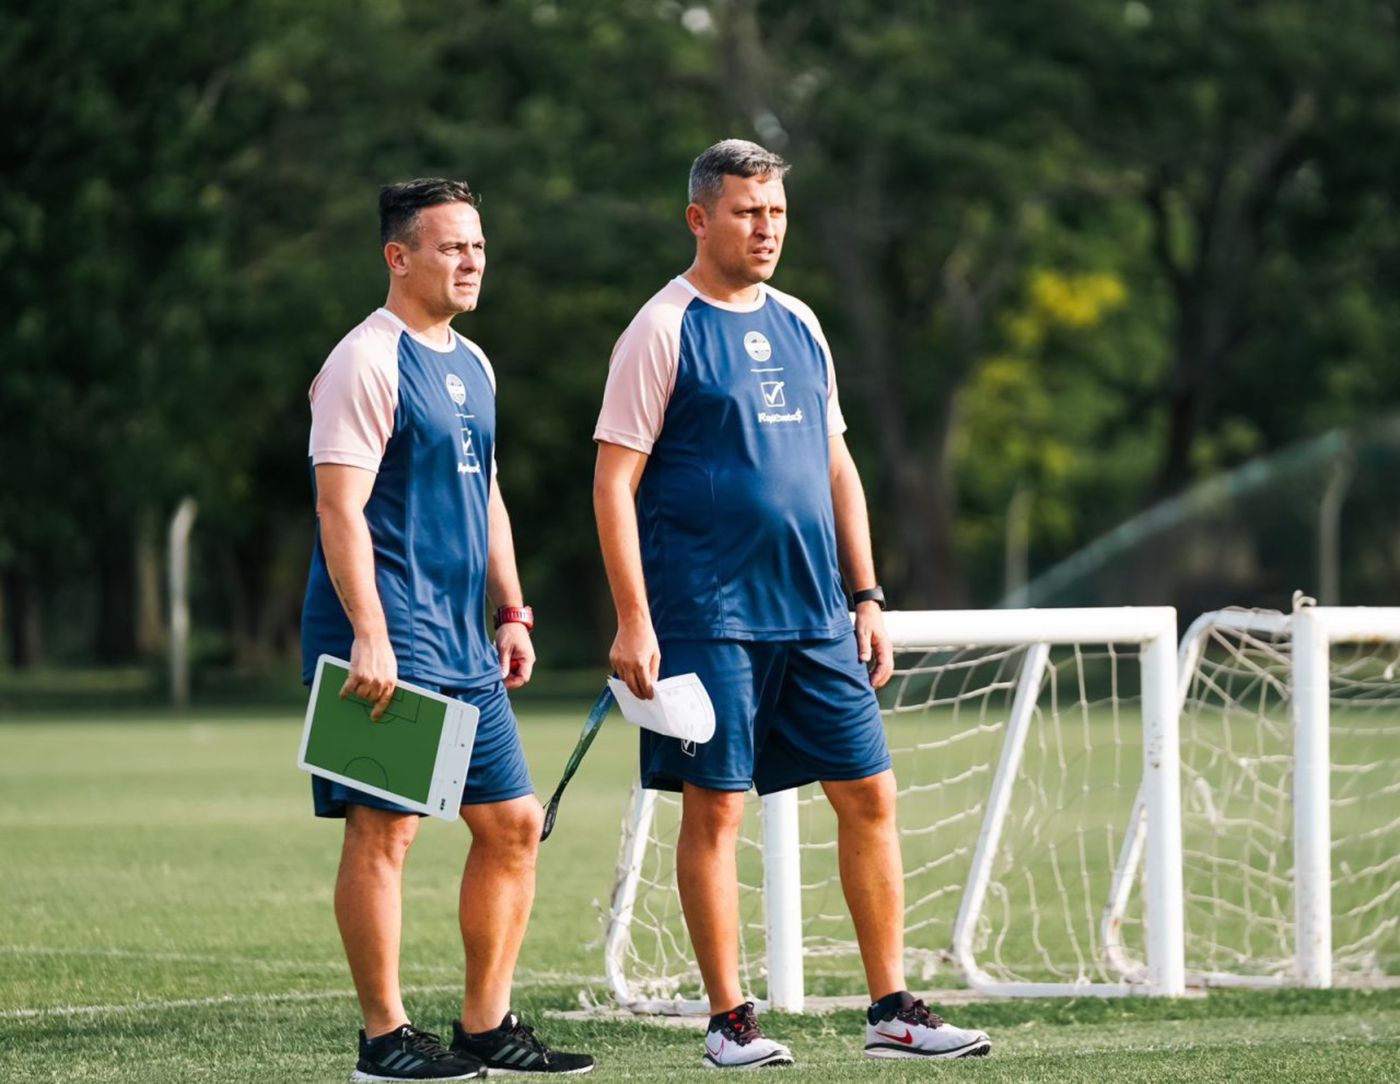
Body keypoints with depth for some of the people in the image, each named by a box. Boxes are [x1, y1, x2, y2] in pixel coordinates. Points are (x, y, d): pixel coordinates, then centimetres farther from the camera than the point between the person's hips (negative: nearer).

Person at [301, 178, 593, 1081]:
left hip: (464, 646, 9)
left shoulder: (472, 366, 18)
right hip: (391, 646, -9)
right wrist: (369, 633, -22)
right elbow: (341, 508, -16)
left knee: (513, 822, 8)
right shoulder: (367, 363, -10)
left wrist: (511, 614, 19)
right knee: (384, 828, -7)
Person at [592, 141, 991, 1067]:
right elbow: (615, 482, -8)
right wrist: (633, 623, -15)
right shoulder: (665, 331, -5)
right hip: (709, 618, -6)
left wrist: (867, 596, 14)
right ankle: (730, 1021, 4)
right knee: (716, 809, -3)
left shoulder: (798, 325, 14)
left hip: (814, 615, 6)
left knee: (868, 793, 4)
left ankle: (891, 1009, 10)